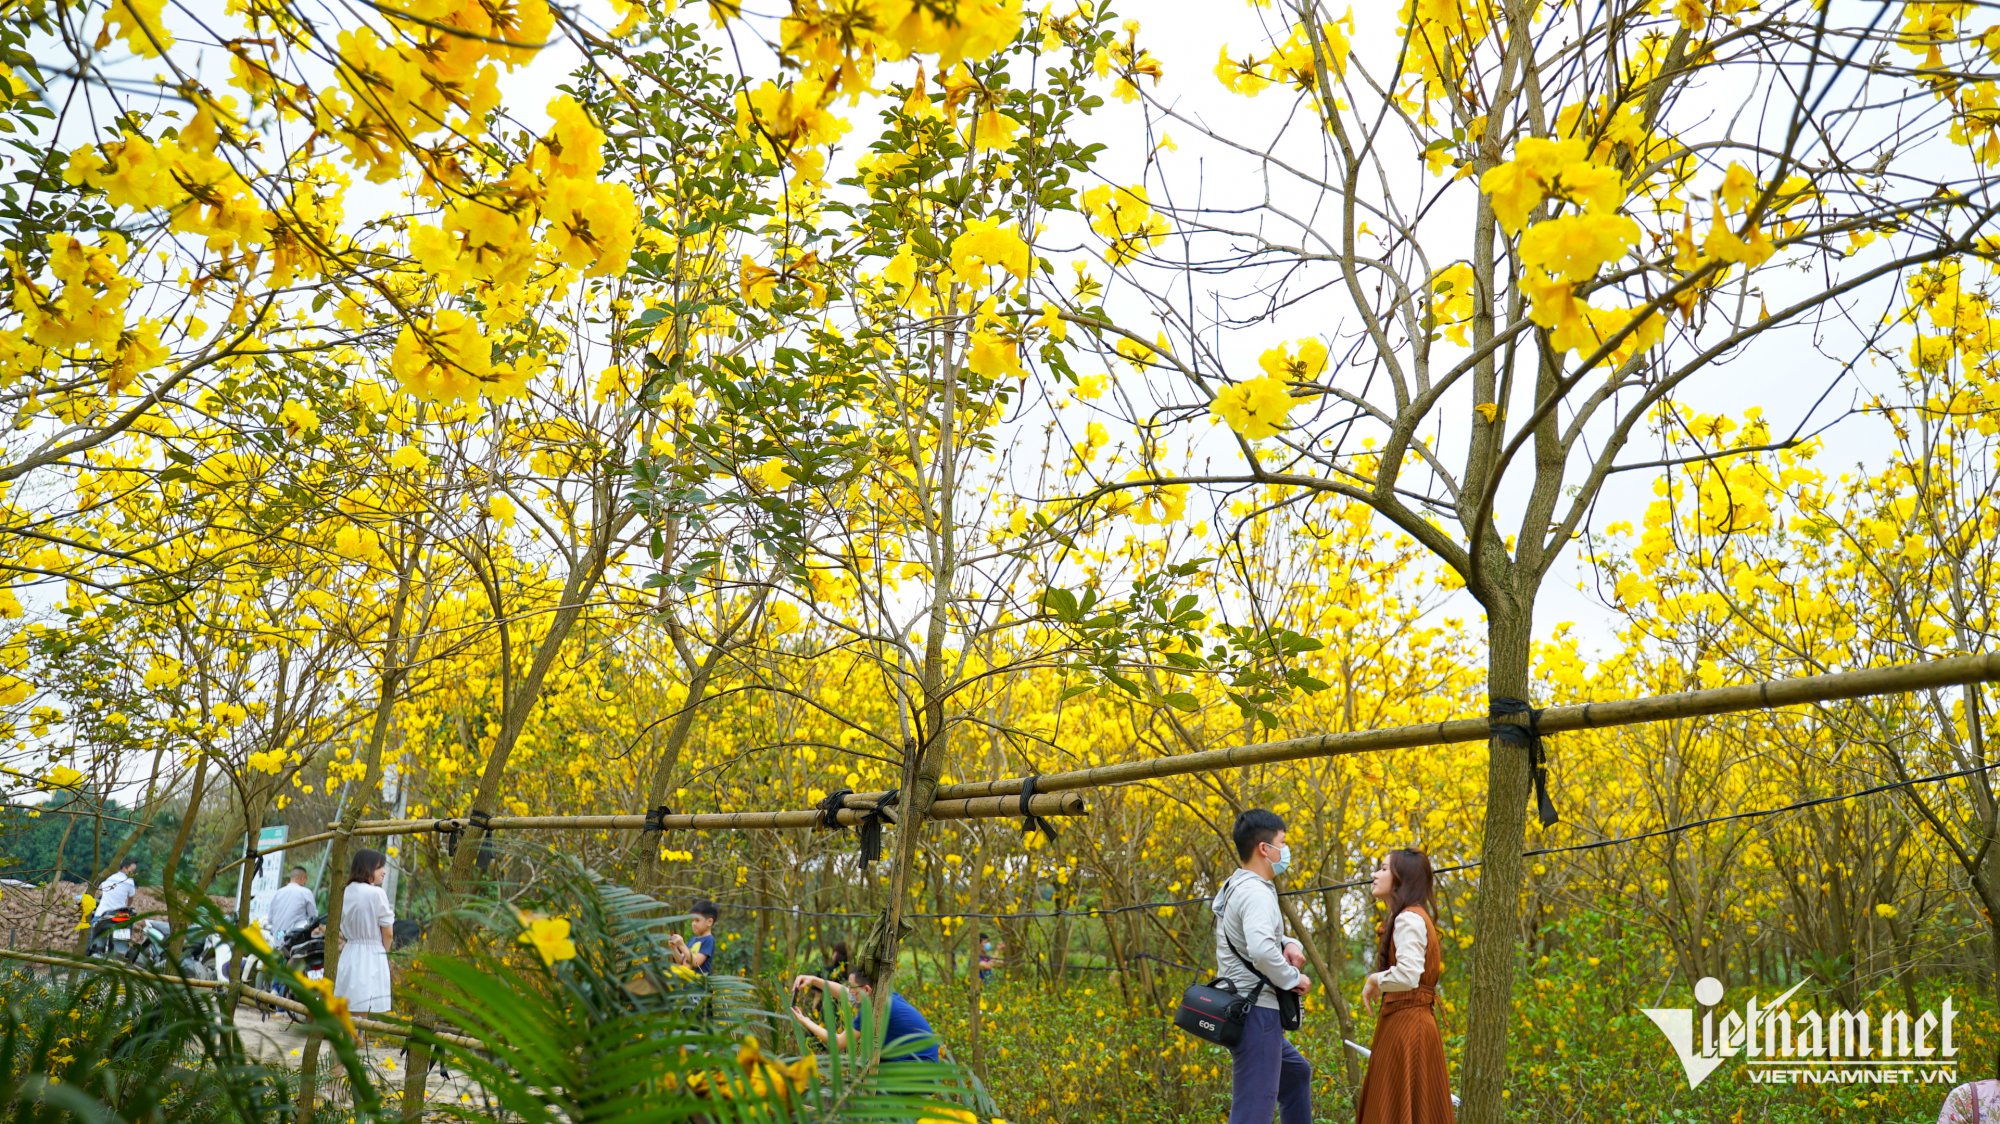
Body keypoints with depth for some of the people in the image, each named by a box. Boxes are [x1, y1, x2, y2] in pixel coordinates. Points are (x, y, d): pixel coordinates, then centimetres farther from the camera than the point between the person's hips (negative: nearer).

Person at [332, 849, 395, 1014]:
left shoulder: (349, 891, 8)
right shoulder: (377, 893, -14)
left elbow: (344, 930, 12)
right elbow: (388, 933, -9)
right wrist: (383, 951, 8)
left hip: (349, 955, 7)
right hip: (371, 957, -7)